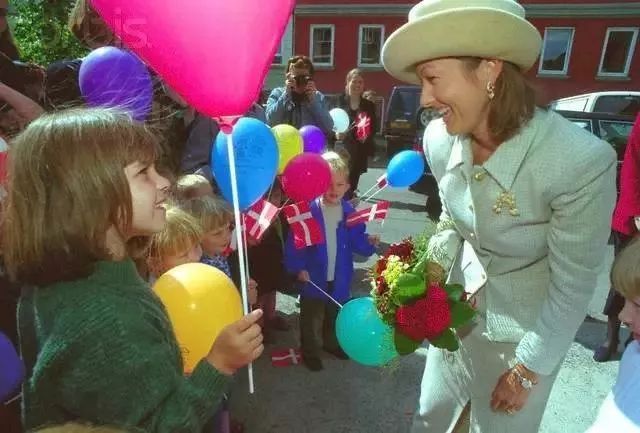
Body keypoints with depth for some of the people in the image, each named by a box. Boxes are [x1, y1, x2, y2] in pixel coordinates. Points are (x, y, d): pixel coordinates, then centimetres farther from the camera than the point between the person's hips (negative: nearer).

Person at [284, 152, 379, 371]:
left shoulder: (349, 212, -7)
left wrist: (369, 242, -23)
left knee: (336, 314, 26)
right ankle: (310, 352, 37)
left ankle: (332, 342, 51)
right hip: (313, 277, -3)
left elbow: (356, 241, -4)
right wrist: (297, 267, -20)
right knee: (311, 318, 15)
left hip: (340, 278, 4)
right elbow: (294, 243, -16)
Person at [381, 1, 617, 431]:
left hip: (527, 327, -4)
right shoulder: (439, 138, -15)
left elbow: (573, 286, -18)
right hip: (458, 306, 4)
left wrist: (530, 368, -9)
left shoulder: (582, 161, -30)